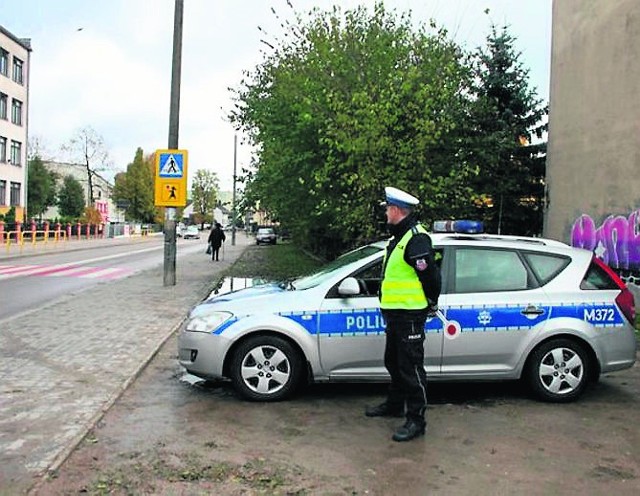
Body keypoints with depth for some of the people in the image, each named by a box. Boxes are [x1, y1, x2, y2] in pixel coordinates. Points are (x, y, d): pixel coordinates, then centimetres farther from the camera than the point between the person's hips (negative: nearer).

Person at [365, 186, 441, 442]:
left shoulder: (416, 238, -18)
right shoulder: (398, 237, 16)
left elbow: (430, 275, -20)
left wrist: (431, 304, -7)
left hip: (410, 315, -11)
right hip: (394, 313, 11)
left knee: (411, 367, -4)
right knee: (393, 362, 22)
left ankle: (416, 419, 5)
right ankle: (395, 404, 38)